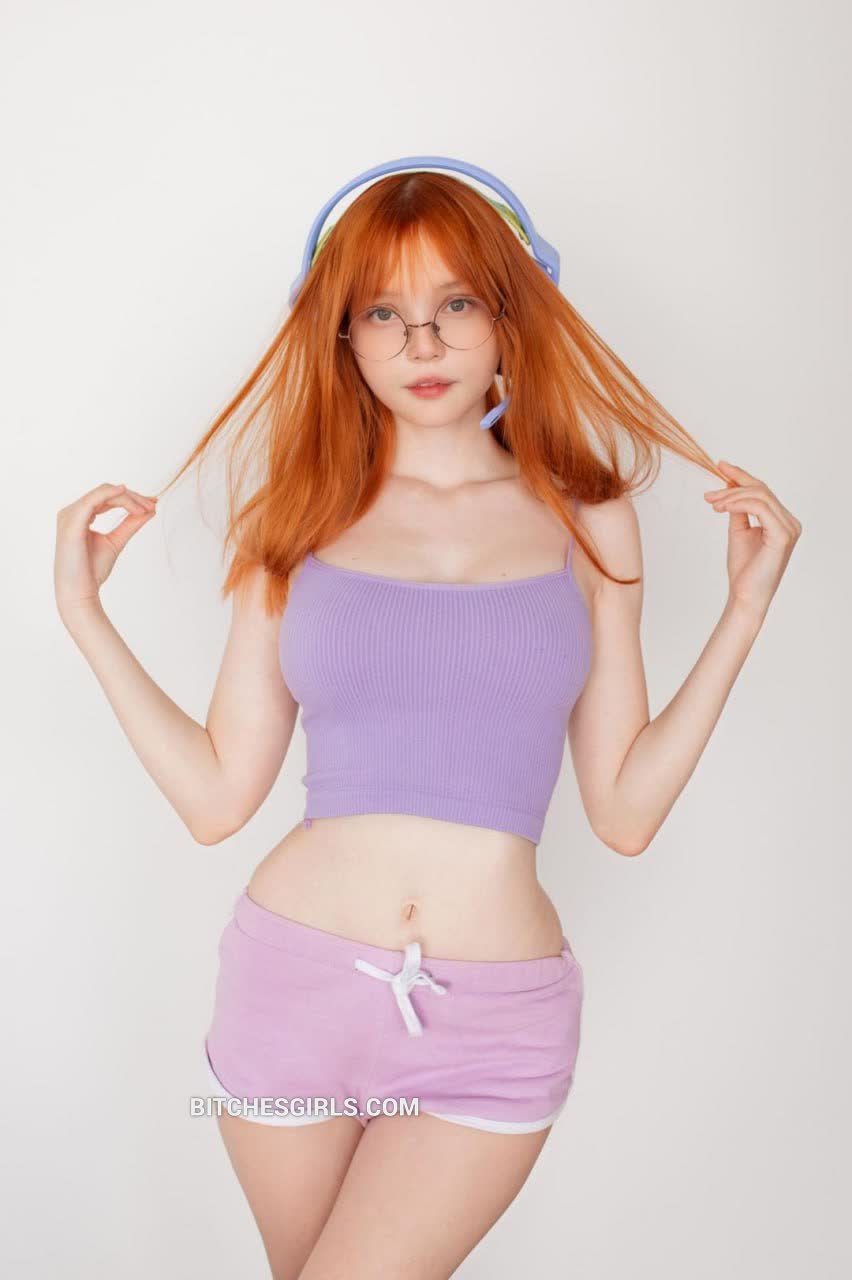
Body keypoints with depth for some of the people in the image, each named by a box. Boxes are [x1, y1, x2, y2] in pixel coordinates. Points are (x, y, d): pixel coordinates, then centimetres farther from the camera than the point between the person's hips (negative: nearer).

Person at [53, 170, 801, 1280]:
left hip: (495, 1021, -1)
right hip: (295, 981, 1)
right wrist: (84, 611, -2)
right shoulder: (301, 520, 3)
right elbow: (216, 796, 0)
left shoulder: (587, 519, 2)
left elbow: (625, 810, 0)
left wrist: (747, 605, -3)